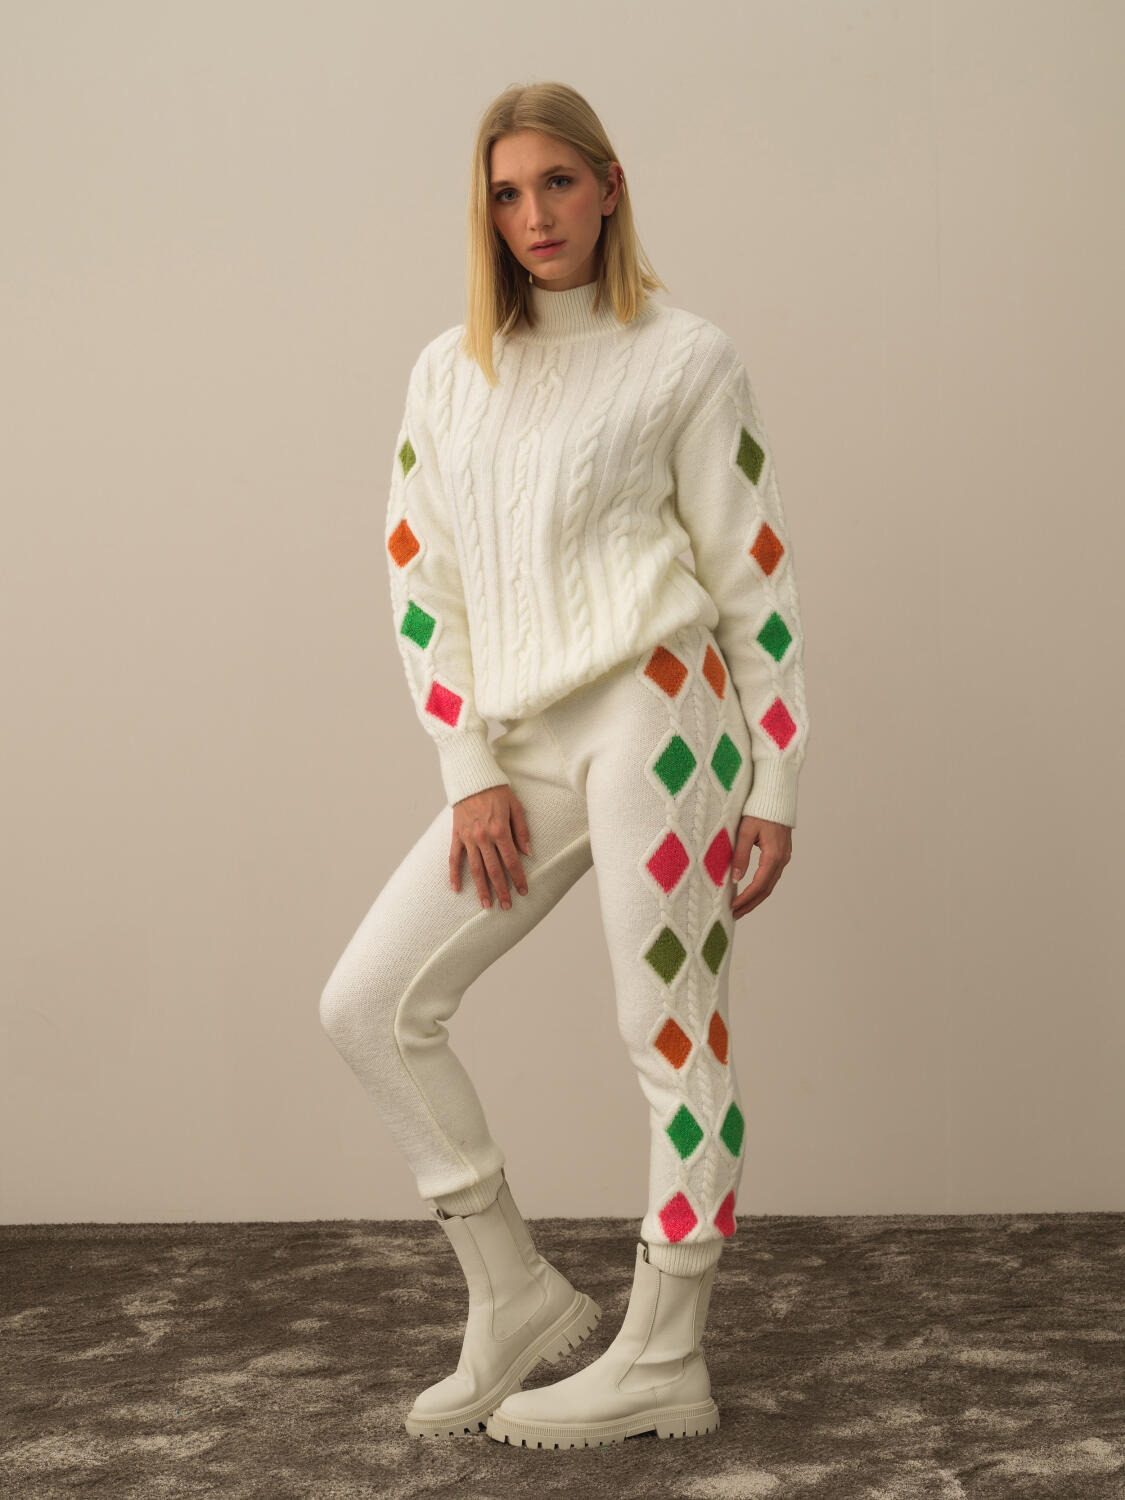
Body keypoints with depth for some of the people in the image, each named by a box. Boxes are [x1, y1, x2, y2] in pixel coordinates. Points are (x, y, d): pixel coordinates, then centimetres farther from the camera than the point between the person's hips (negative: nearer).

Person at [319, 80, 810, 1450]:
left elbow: (759, 579, 2)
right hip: (523, 753, 6)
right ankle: (514, 1297, 13)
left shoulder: (686, 359, 2)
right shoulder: (448, 373, 14)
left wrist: (775, 787, -1)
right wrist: (470, 773, 2)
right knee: (368, 1004, 1)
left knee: (674, 1037, -1)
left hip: (652, 719, -5)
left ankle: (662, 1364, 12)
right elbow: (419, 583, 11)